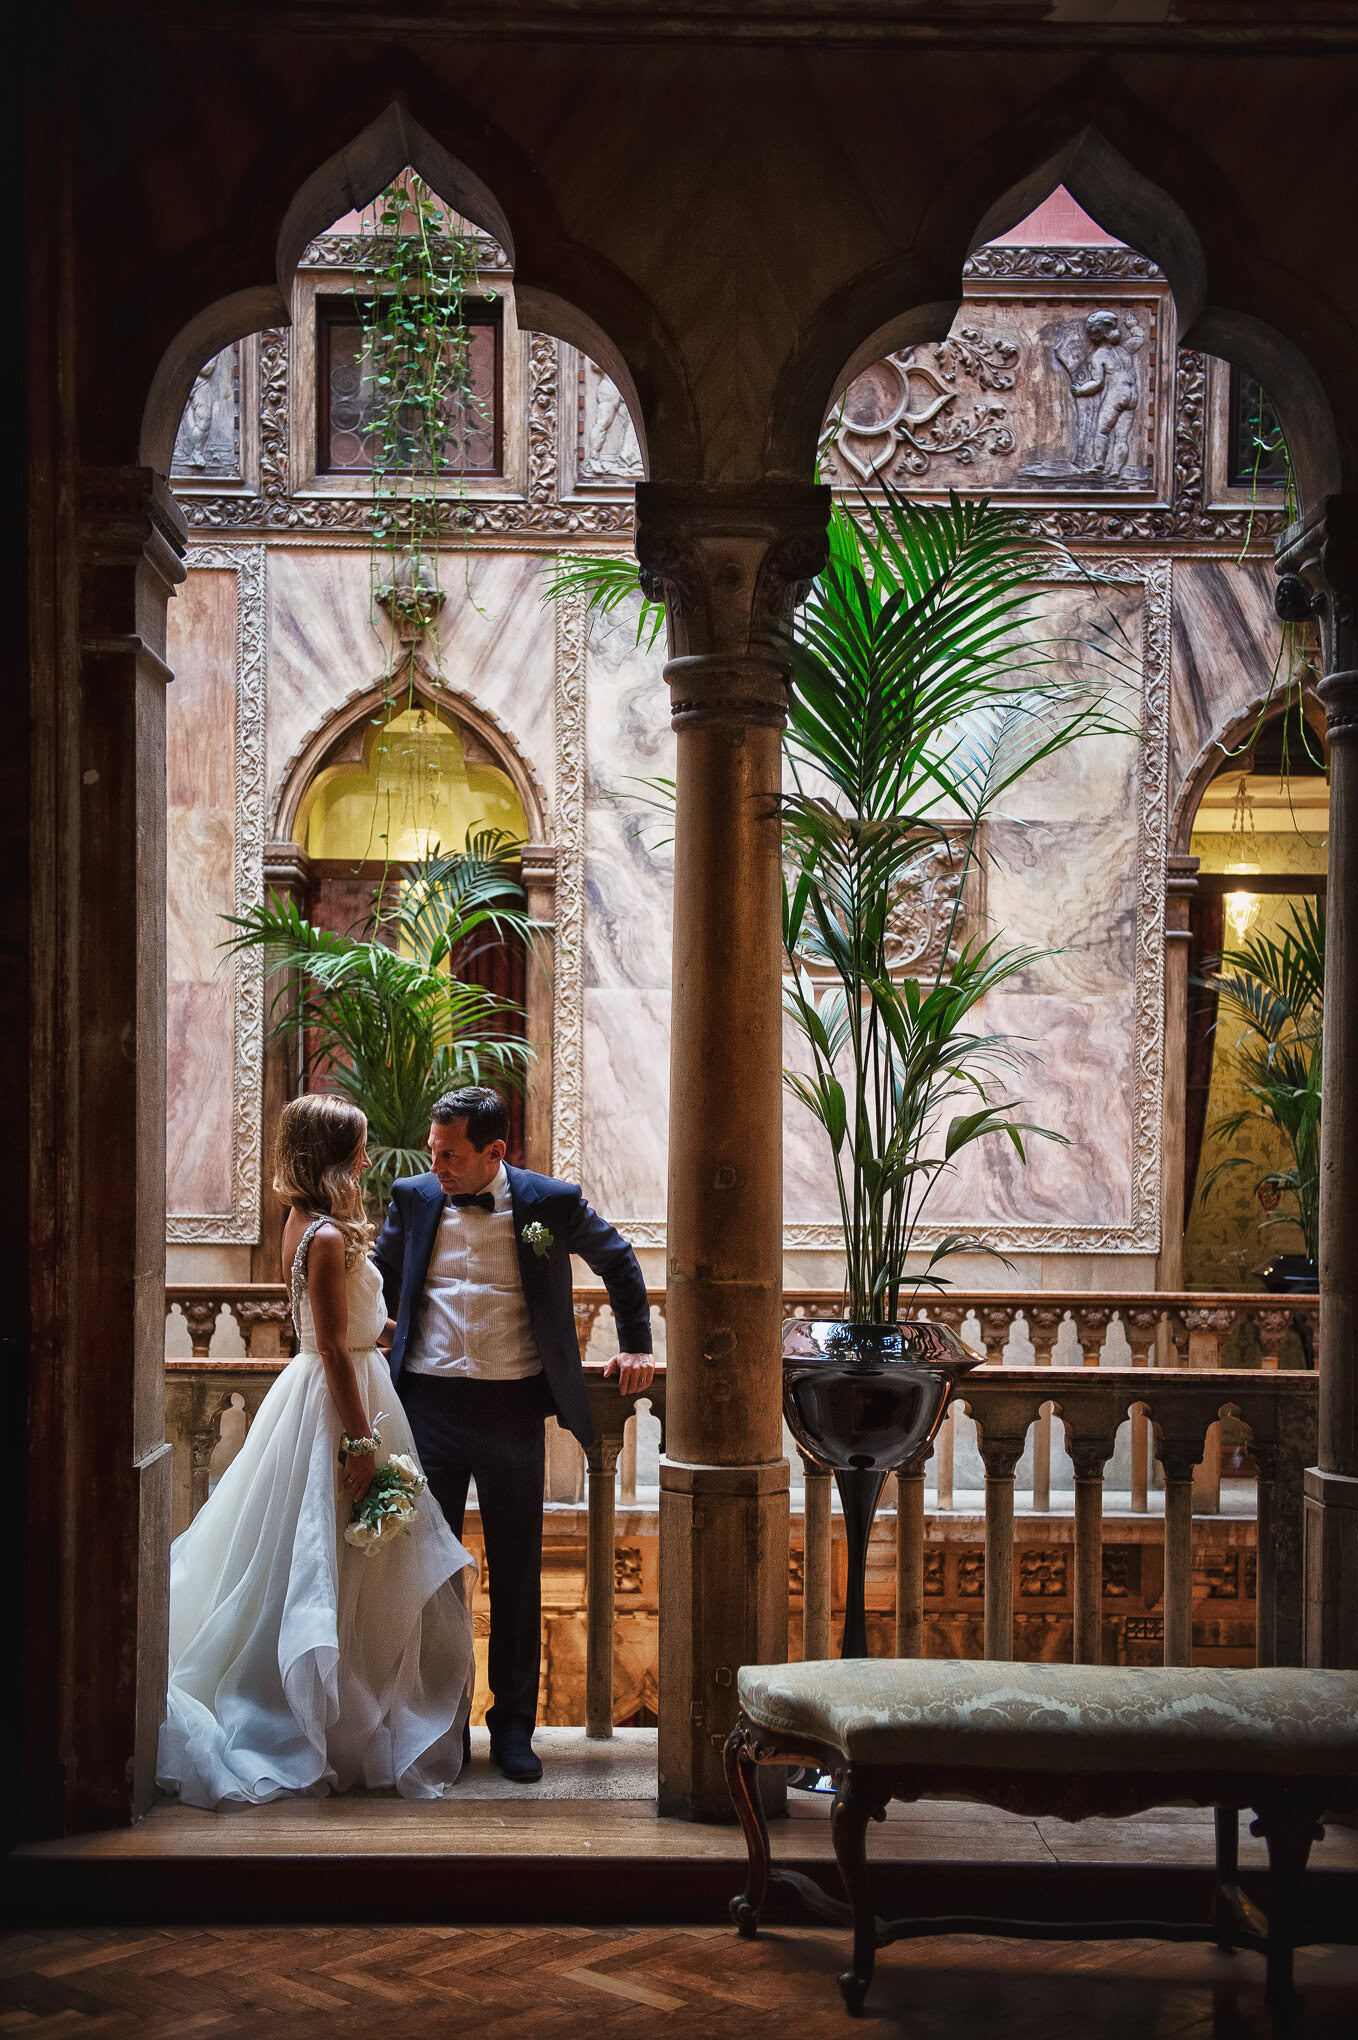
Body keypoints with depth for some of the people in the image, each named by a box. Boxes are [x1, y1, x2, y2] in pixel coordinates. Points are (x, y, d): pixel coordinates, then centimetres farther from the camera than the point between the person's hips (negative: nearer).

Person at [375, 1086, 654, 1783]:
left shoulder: (550, 1202, -3)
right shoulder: (413, 1198, 3)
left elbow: (619, 1263, 13)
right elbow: (381, 1282, 18)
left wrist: (636, 1347, 11)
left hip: (512, 1409, -1)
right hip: (428, 1406, 2)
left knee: (517, 1571, 6)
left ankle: (514, 1726, 18)